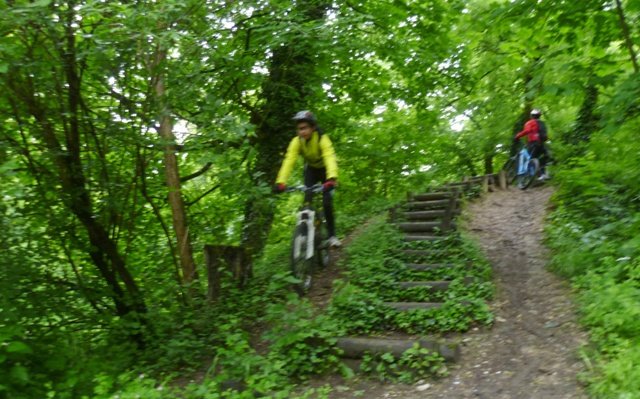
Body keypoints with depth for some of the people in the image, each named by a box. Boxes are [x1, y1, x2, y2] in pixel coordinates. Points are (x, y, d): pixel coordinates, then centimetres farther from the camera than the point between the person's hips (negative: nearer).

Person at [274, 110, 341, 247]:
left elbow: (330, 158, -48)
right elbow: (289, 161, -36)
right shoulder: (296, 141, -26)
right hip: (311, 169, 3)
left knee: (327, 202, -14)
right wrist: (280, 182, -51)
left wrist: (332, 179, -66)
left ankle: (332, 235, 0)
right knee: (307, 199, -15)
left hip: (324, 169, -3)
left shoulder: (322, 139, -34)